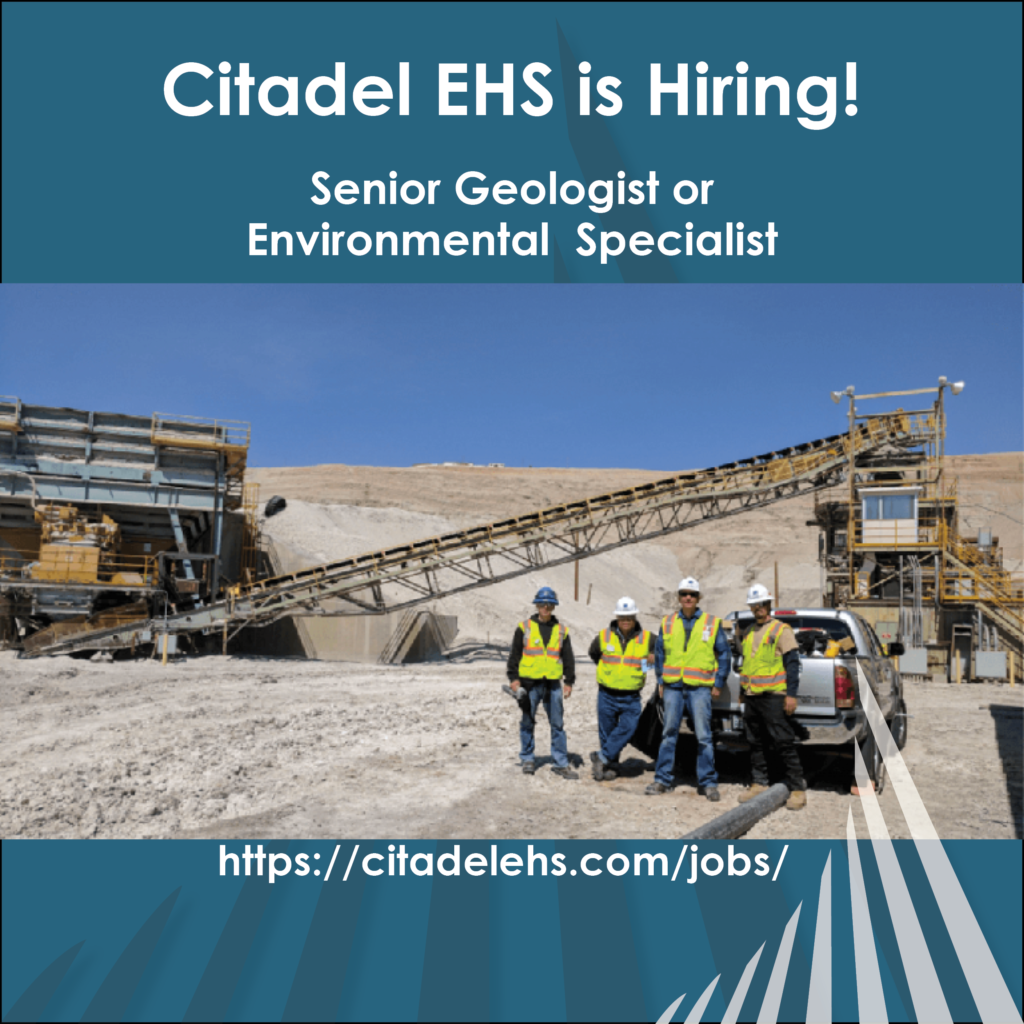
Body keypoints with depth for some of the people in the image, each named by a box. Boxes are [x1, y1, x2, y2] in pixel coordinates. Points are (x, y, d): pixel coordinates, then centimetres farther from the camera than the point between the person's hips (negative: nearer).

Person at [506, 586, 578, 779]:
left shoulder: (561, 631, 10)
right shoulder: (524, 628, 3)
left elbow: (568, 659, 13)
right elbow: (514, 655, 4)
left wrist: (569, 682, 6)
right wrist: (513, 678, -2)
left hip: (553, 684, 2)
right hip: (530, 683, -1)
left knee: (557, 724, 3)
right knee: (527, 723, 7)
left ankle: (561, 764, 9)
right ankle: (527, 759, 21)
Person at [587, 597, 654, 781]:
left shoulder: (646, 638, 1)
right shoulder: (604, 636, 2)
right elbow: (593, 654, 21)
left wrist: (654, 658, -5)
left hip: (631, 697, 0)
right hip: (607, 694, 1)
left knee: (628, 727, -14)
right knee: (607, 731, 6)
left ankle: (602, 757, -3)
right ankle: (611, 765, 20)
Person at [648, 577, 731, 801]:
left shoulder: (712, 623, 4)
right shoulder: (668, 623, 10)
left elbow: (724, 655, 8)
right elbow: (659, 653, 17)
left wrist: (718, 684, 2)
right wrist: (660, 682, 11)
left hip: (700, 688, -2)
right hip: (673, 687, 2)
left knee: (703, 736, -2)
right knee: (669, 733, 6)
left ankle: (708, 782, 8)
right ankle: (662, 779, 14)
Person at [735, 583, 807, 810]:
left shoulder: (781, 630, -3)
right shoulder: (748, 633, 18)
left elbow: (792, 663, -8)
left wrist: (791, 694, -14)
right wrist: (744, 692, 19)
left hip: (773, 697, -7)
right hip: (751, 697, 7)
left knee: (785, 744, -6)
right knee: (755, 744, 11)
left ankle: (798, 788, 0)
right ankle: (759, 784, 20)